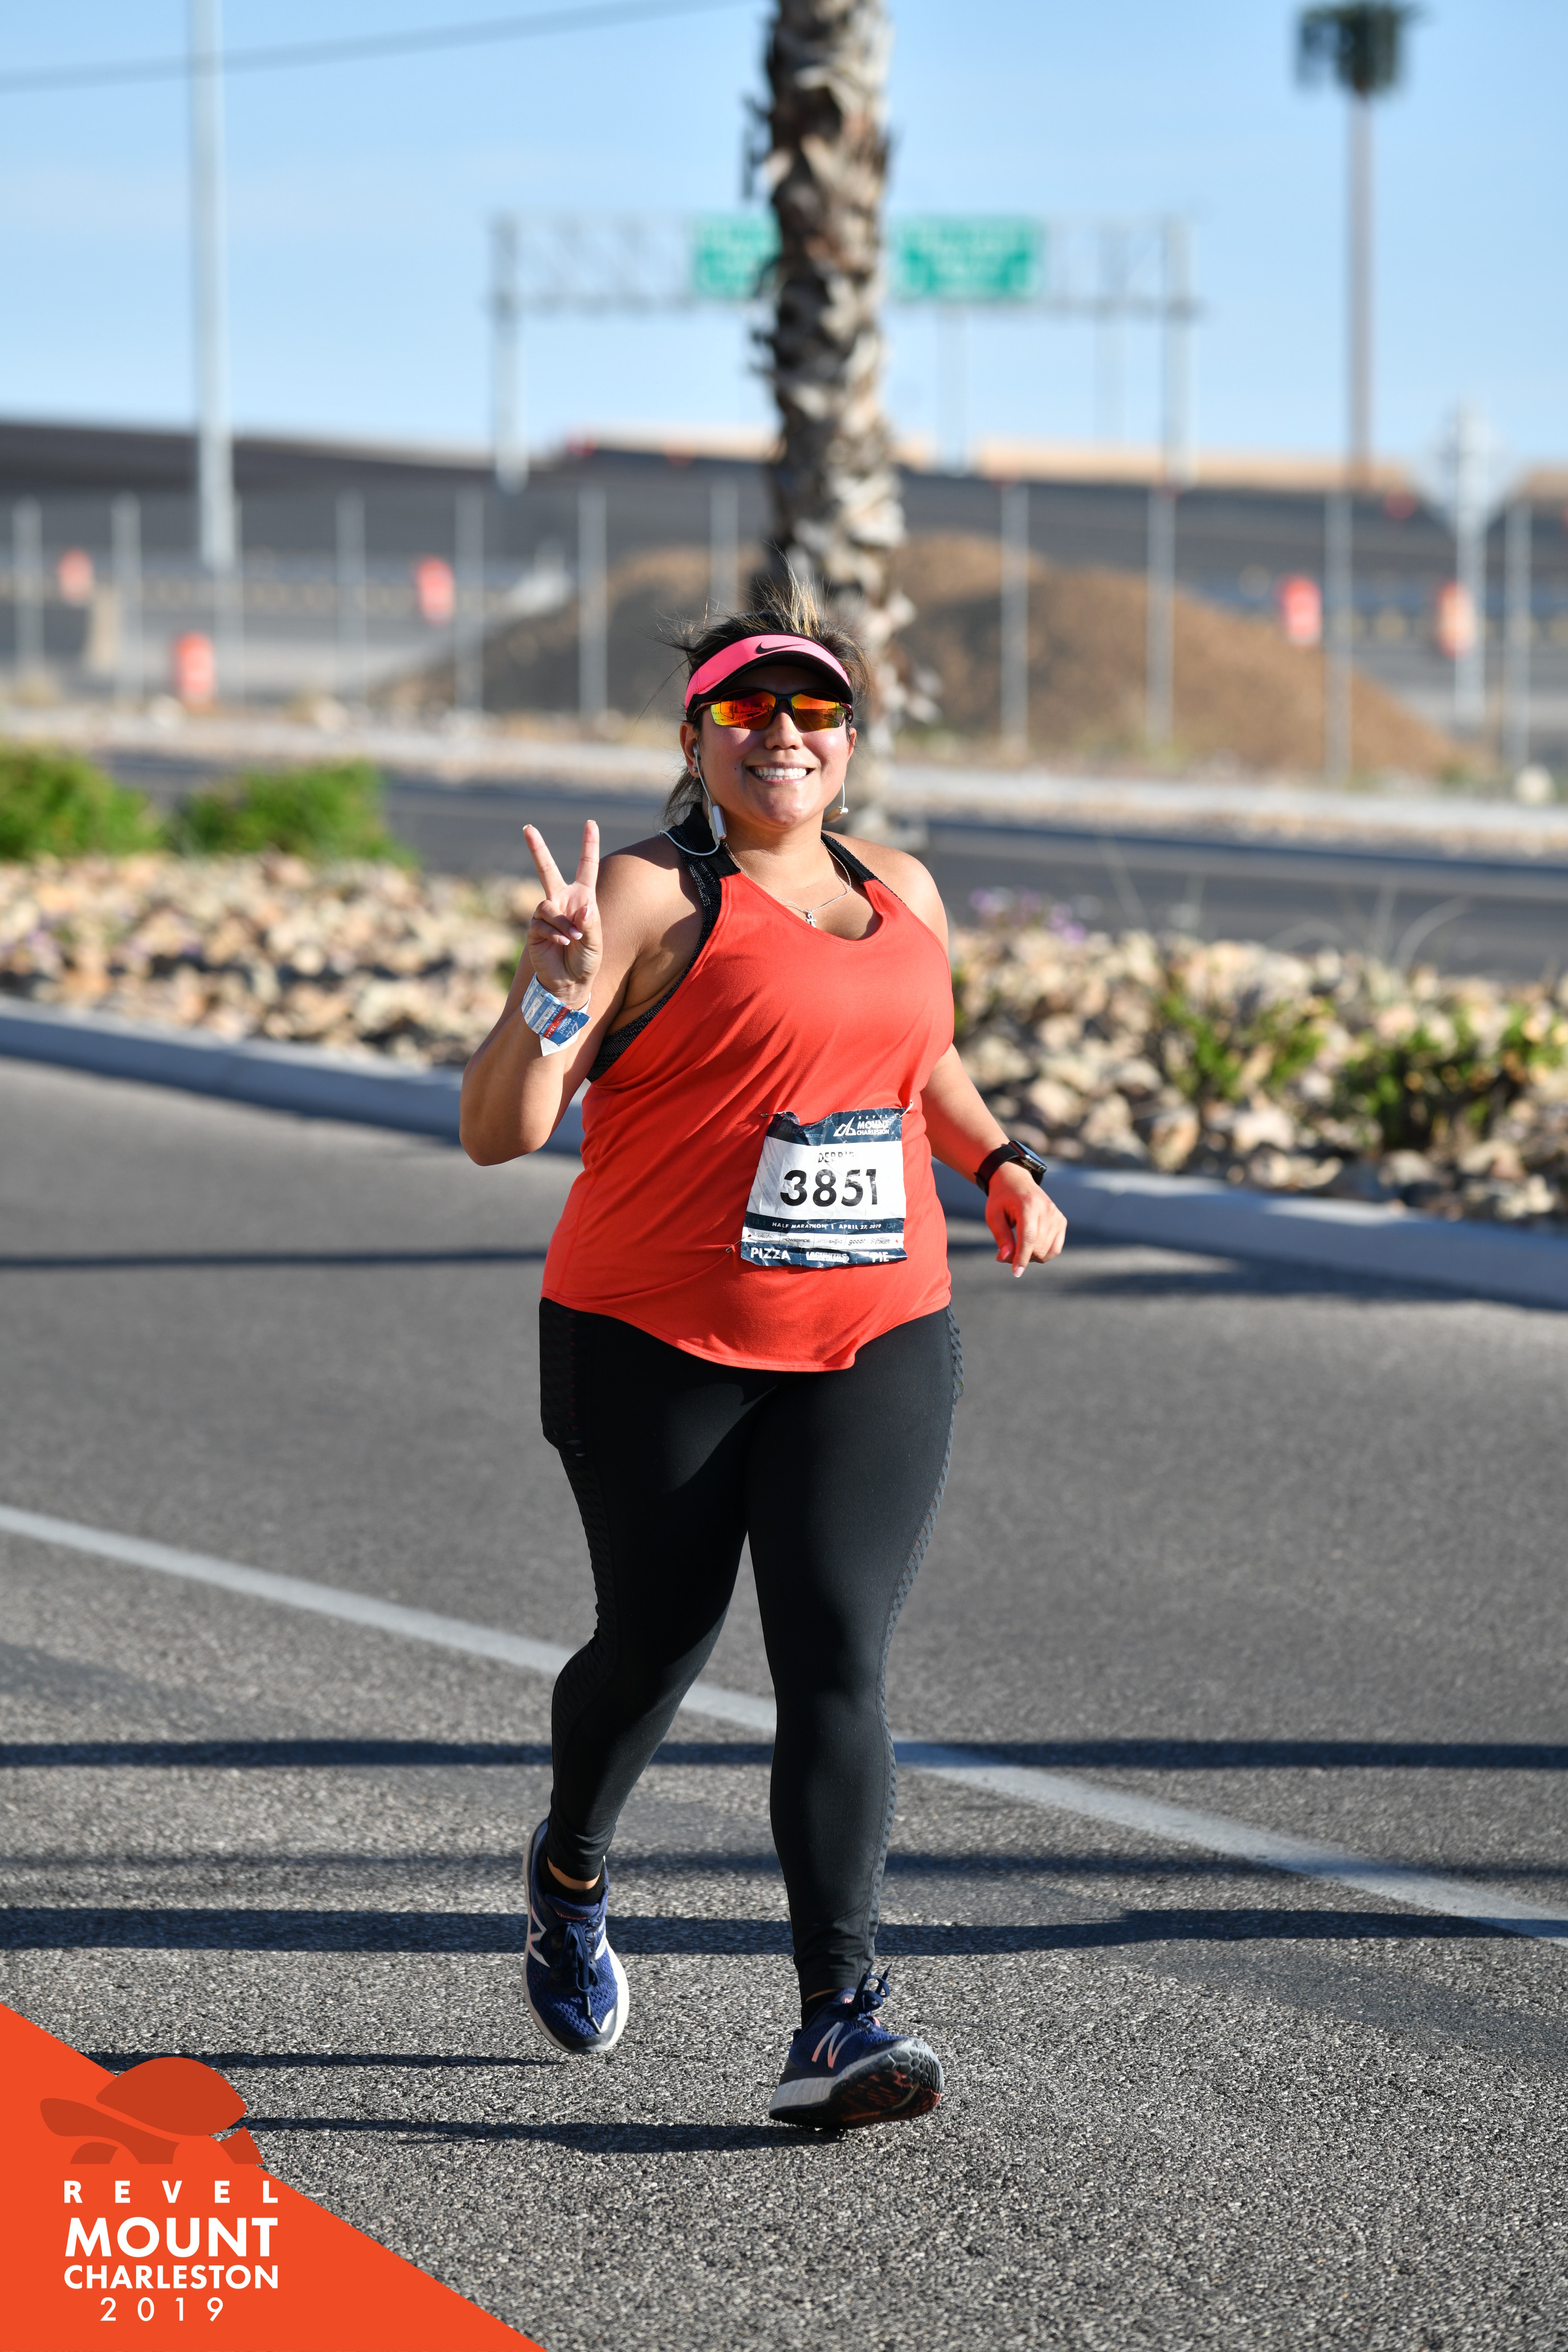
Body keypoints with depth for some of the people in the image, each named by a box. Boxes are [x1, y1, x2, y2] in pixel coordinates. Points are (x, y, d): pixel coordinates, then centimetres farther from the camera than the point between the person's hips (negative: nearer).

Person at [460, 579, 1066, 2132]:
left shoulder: (902, 896, 12)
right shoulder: (650, 900, -6)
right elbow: (498, 1132, -10)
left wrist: (998, 1164, 15)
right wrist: (557, 996, -27)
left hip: (875, 1345, 3)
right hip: (657, 1347, -3)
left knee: (840, 1664, -10)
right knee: (655, 1643, 11)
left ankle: (839, 2025, -14)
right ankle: (571, 1874, 44)